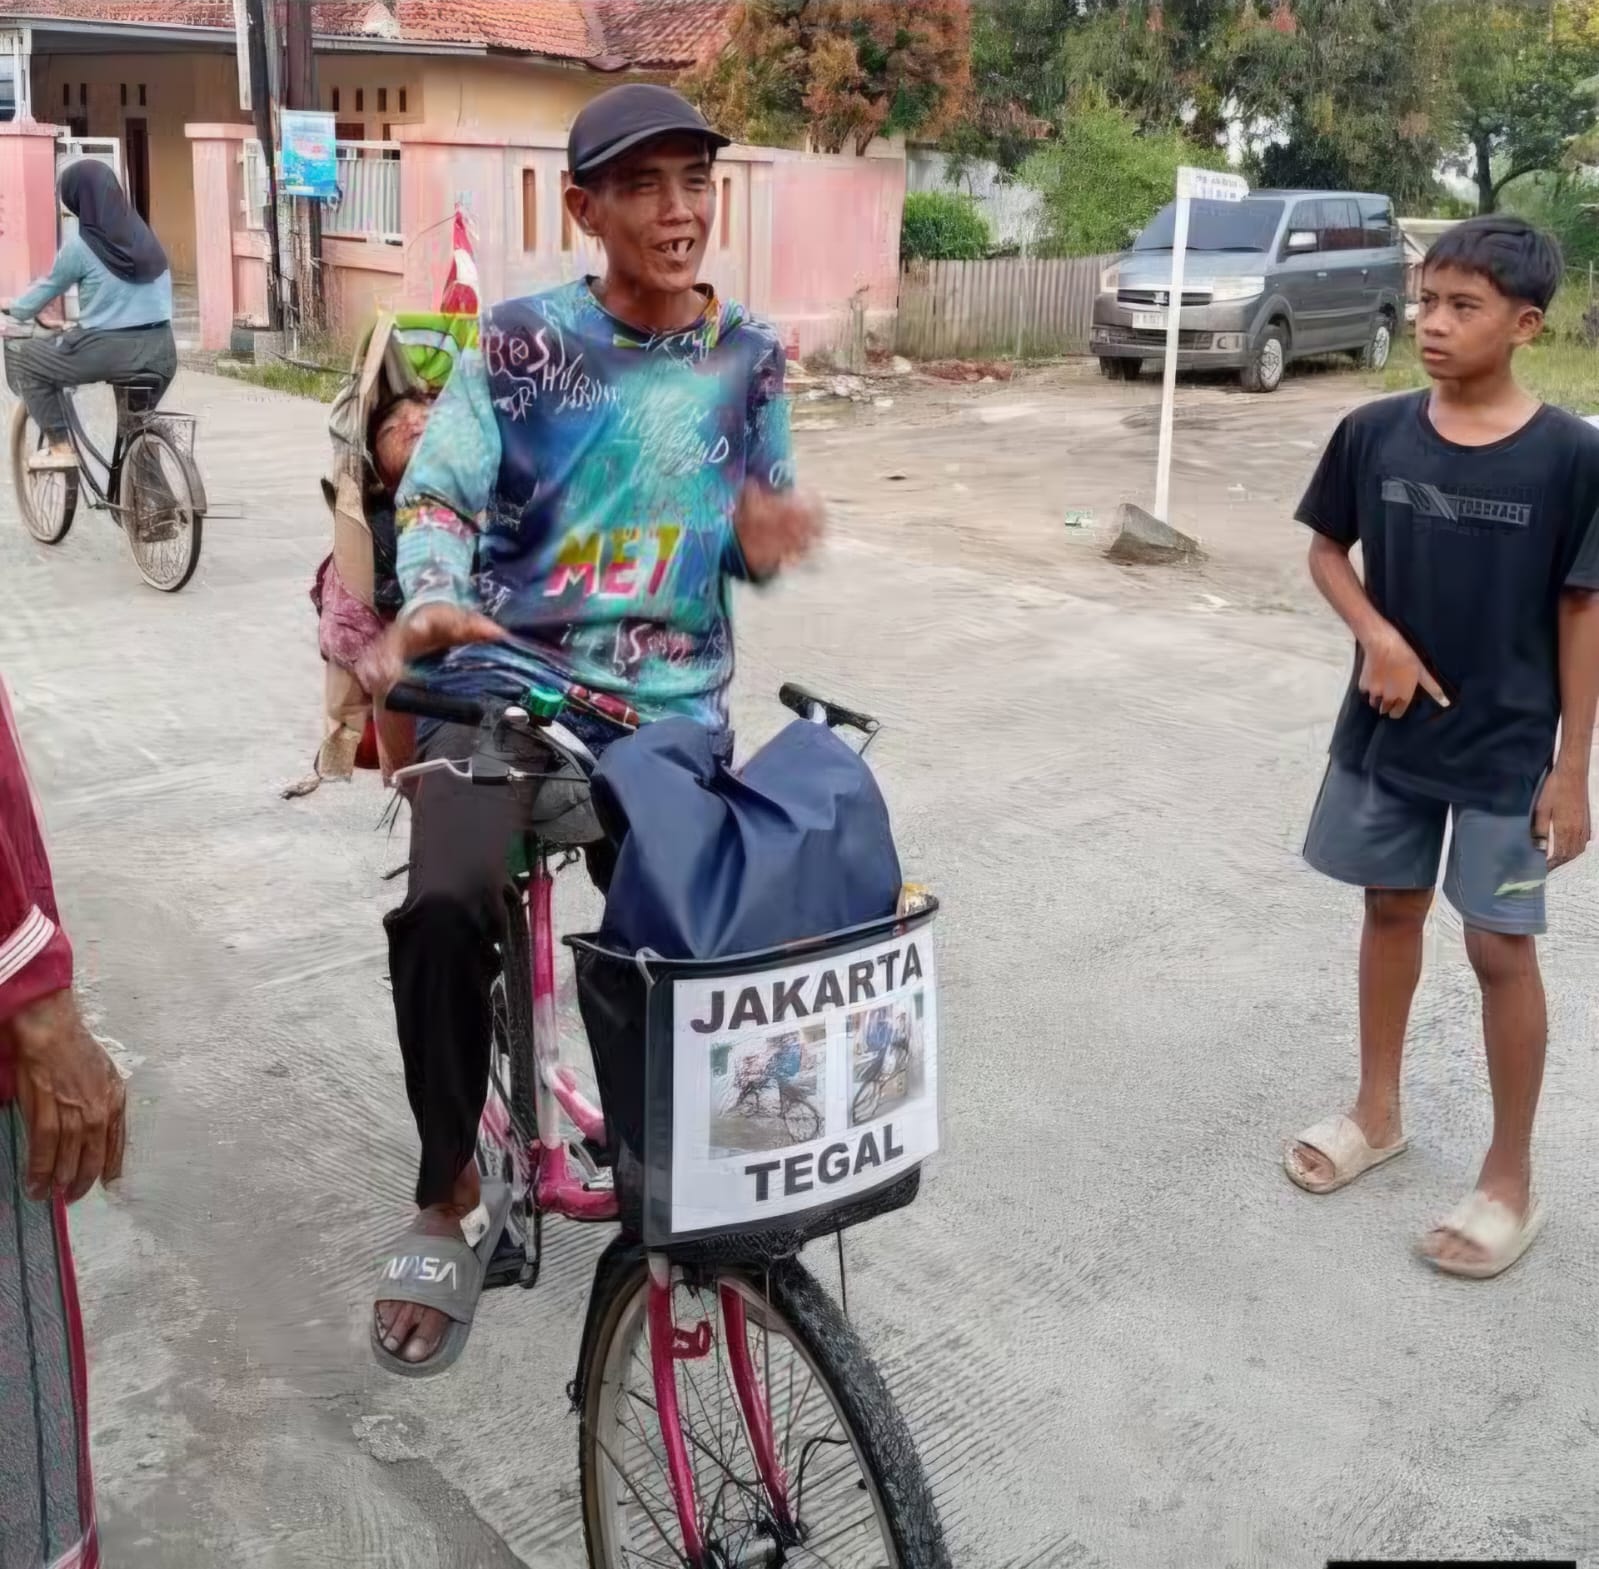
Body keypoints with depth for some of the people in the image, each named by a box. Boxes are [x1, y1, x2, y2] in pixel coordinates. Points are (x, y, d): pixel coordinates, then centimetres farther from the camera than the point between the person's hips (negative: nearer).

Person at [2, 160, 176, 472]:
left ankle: (59, 448, 10)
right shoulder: (144, 237, 10)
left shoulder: (80, 246, -5)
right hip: (160, 351, 6)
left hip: (107, 350, -5)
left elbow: (47, 288, 8)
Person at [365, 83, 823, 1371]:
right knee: (445, 908, -27)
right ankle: (451, 1195, -4)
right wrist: (425, 607, -30)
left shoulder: (749, 358, 5)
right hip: (512, 674, -3)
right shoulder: (522, 343, -3)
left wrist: (765, 536, -11)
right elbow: (442, 492, -9)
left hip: (674, 700, 3)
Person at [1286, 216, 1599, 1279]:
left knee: (1500, 947, 4)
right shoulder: (1374, 433, -5)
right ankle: (1378, 1111, 37)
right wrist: (1378, 634, -11)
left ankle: (1512, 1179, 21)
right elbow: (1327, 551, 8)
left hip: (1507, 748, -3)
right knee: (1392, 909, 17)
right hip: (1387, 728, 3)